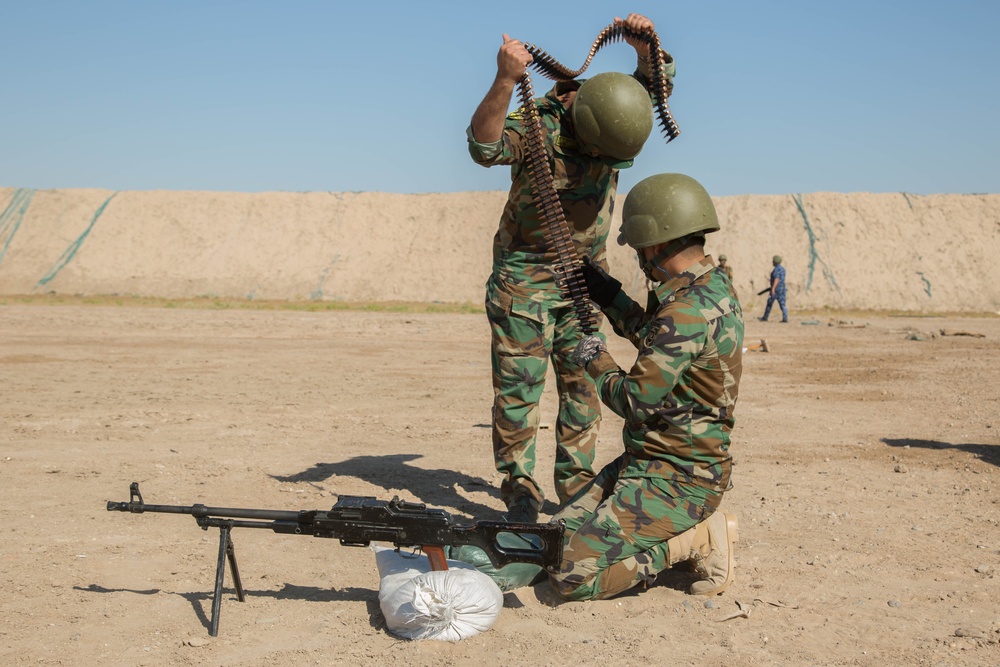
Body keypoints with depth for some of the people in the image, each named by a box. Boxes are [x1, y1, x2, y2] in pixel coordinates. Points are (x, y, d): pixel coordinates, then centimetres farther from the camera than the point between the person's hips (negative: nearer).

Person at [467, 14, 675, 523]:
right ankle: (520, 493, 6)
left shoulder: (606, 118, -4)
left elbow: (658, 85, -1)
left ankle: (576, 486, 18)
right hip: (525, 279, -5)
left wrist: (645, 46, -23)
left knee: (583, 385, 8)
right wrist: (505, 81, -54)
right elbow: (484, 146, -39)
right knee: (518, 387, -3)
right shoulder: (535, 127, -21)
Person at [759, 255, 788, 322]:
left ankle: (765, 318, 13)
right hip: (782, 288, 8)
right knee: (782, 304, 2)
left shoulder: (776, 269, -13)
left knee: (769, 303, 4)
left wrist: (773, 288, -30)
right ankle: (785, 318, -10)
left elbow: (776, 279, -24)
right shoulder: (782, 268, 16)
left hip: (775, 289, -8)